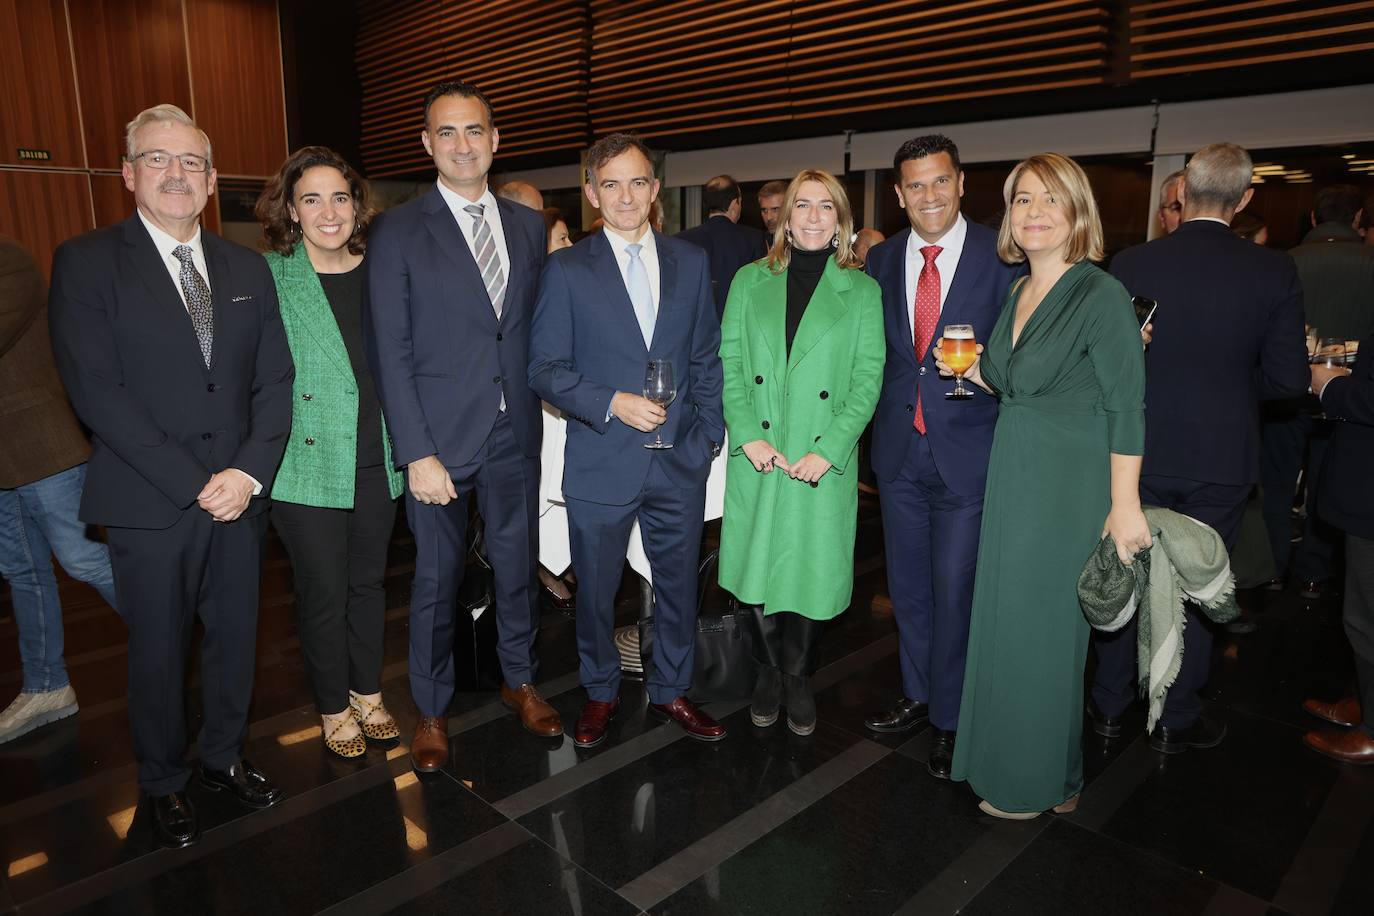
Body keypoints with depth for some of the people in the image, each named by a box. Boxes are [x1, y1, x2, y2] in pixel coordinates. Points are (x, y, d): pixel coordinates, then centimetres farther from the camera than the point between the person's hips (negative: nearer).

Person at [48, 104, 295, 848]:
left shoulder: (247, 268, 9)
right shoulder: (86, 262, -4)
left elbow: (275, 379, 4)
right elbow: (96, 391, -13)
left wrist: (250, 470, -10)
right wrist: (193, 484, -16)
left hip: (240, 495, 4)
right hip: (149, 505, -3)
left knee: (234, 637, 14)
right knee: (158, 651, 11)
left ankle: (224, 757, 36)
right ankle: (164, 782, 33)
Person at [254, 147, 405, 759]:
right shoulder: (269, 276, -6)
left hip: (375, 460, 4)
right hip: (307, 462, -3)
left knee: (369, 582, 16)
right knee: (323, 593, 8)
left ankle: (368, 694, 35)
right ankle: (333, 709, 28)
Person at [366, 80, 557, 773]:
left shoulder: (528, 225, 8)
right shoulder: (398, 232, -4)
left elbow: (536, 327, 10)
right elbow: (390, 352, -8)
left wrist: (539, 413, 0)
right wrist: (417, 453, -14)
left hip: (516, 435, 4)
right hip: (440, 438, -3)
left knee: (518, 564, 16)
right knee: (436, 579, 9)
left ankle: (518, 680, 37)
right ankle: (432, 710, 29)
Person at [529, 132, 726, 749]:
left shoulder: (691, 263, 7)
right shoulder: (567, 269, -2)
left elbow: (706, 358, 11)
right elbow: (545, 368, -5)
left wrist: (710, 435, 4)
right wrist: (612, 404, -18)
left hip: (679, 460, 3)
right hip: (601, 462, -2)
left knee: (679, 586, 14)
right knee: (596, 590, 11)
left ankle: (671, 691, 35)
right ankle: (601, 693, 35)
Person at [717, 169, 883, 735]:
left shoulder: (861, 291, 4)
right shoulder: (751, 281, 8)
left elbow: (868, 381, -1)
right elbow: (729, 364, 3)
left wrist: (828, 451, -12)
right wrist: (748, 435, -10)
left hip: (824, 462, -1)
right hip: (756, 456, 1)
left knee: (812, 571, 6)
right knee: (756, 567, 7)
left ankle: (798, 677, 29)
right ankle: (770, 669, 31)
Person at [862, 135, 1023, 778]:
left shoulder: (1003, 256, -7)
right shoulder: (881, 260, 6)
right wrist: (880, 419, 5)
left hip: (967, 452, -4)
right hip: (898, 452, 4)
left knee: (954, 591, 2)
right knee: (907, 586, 16)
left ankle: (948, 720, 22)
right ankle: (918, 695, 36)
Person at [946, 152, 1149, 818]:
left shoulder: (1102, 296, -14)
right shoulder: (1018, 294, 9)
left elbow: (1126, 408, -15)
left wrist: (1125, 506, -17)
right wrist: (975, 373, 2)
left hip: (1070, 485, -7)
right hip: (1013, 477, 8)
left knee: (1039, 630, 4)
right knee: (1008, 622, 16)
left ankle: (1038, 781, 25)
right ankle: (1014, 755, 36)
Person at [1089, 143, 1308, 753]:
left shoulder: (1131, 264, -10)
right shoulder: (1274, 272, -9)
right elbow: (1288, 379, -7)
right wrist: (1228, 385, 12)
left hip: (1138, 452, 1)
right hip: (1221, 459, 0)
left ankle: (1110, 704, 29)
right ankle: (1175, 720, 27)